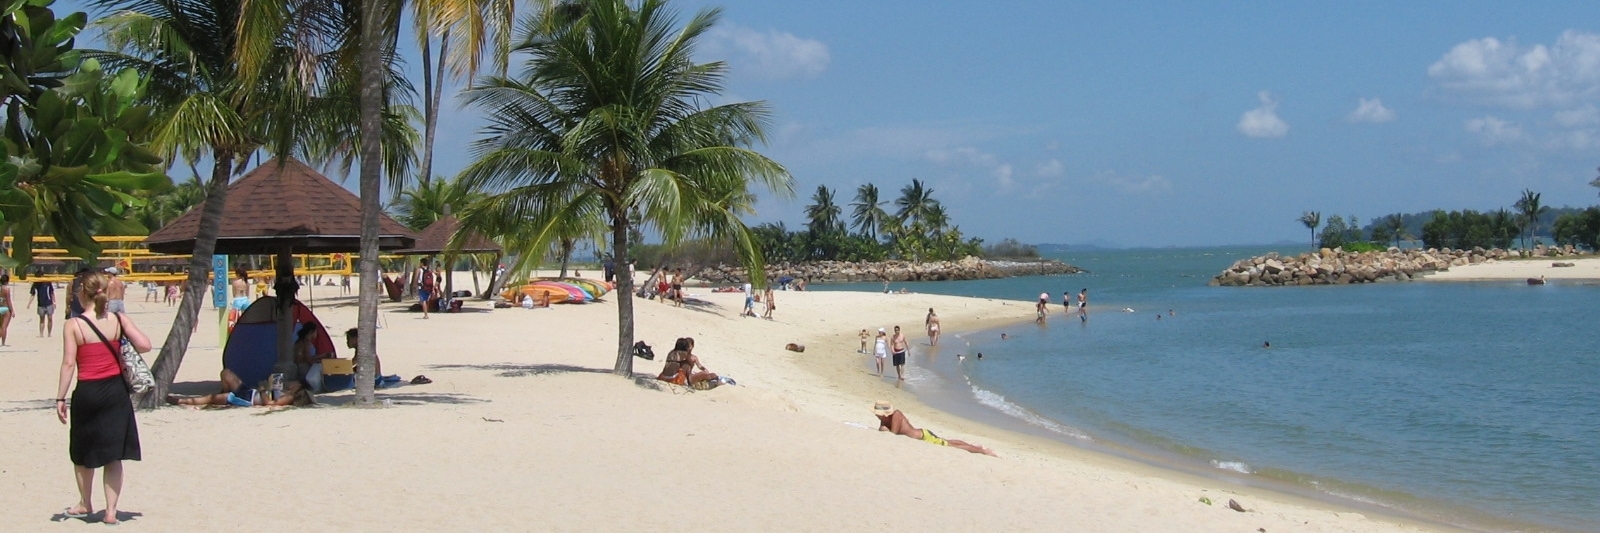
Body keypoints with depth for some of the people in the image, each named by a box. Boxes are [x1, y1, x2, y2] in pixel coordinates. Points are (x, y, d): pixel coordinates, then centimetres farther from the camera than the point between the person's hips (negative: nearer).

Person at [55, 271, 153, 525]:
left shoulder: (73, 325, -9)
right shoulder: (119, 320, -2)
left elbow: (69, 363, -12)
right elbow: (145, 345, -8)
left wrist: (60, 398, -9)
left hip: (87, 392, -2)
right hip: (115, 390, 2)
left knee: (82, 453, 19)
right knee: (113, 454, 8)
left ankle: (85, 504, 35)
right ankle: (110, 511, 5)